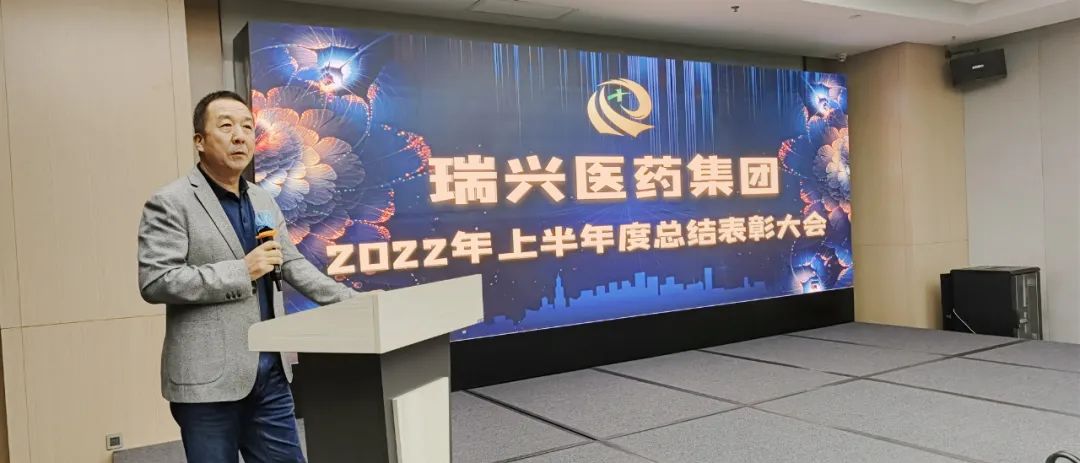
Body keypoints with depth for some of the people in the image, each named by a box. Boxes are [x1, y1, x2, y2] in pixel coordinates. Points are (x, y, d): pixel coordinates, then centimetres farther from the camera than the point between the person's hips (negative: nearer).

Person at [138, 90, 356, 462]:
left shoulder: (264, 201, 14)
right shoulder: (170, 203, -7)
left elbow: (293, 265, 17)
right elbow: (154, 281, -16)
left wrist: (351, 302, 9)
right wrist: (241, 271, -18)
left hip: (270, 374, 6)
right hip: (208, 379, -6)